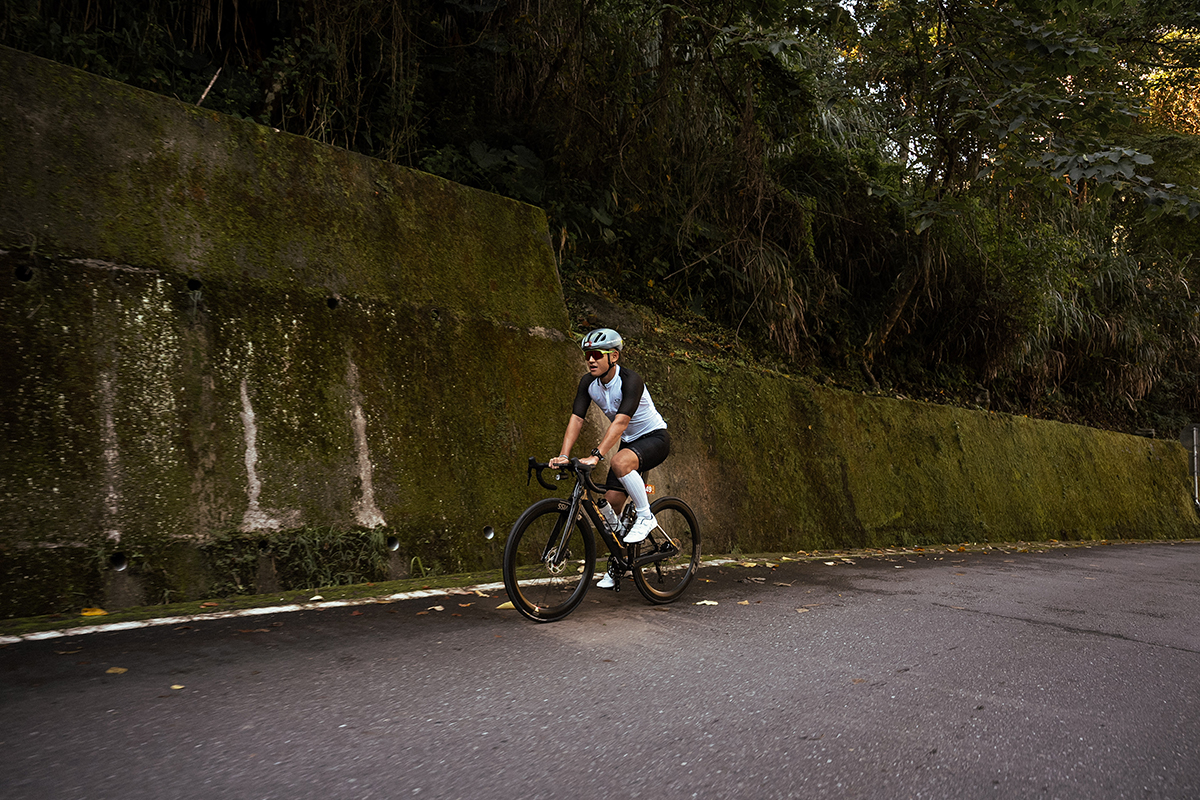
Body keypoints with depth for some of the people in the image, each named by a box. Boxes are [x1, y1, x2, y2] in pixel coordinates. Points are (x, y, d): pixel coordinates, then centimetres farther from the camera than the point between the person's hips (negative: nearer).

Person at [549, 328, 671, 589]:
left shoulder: (631, 381, -28)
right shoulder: (588, 382, -8)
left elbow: (620, 422, -38)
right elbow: (576, 419, -12)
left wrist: (595, 456, -47)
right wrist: (564, 456, -25)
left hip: (655, 439, -7)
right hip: (630, 442, 7)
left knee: (620, 462, -37)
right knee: (611, 502, -2)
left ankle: (645, 516, -17)